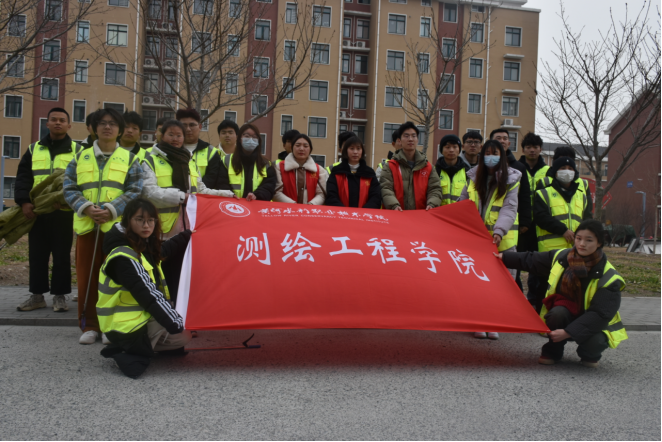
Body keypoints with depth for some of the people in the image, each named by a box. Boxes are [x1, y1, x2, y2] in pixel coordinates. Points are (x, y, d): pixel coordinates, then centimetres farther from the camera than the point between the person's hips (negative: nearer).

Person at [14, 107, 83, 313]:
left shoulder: (77, 150, 5)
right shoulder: (34, 149, 13)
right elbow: (23, 177, 6)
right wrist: (24, 201, -9)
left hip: (63, 211, -3)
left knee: (61, 255, 2)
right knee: (37, 254, 7)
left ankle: (60, 295, 10)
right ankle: (37, 295, 15)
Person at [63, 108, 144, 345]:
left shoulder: (130, 159, 8)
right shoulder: (80, 157, 13)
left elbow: (134, 192, -1)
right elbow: (69, 188, 7)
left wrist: (110, 209, -15)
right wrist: (86, 207, -12)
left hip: (117, 225, -2)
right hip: (86, 225, 2)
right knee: (86, 276, 4)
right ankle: (89, 325, 13)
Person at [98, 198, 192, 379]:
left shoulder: (145, 246, 4)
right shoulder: (122, 257, -24)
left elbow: (167, 248, 27)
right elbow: (148, 295, -29)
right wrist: (177, 325, -28)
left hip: (142, 315, 10)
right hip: (126, 327, -10)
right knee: (184, 334, -10)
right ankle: (131, 353, -8)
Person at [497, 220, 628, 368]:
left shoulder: (608, 278, -21)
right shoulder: (561, 257, -8)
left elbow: (601, 315, -26)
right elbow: (530, 260, 9)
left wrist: (568, 332, -33)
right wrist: (503, 257, 5)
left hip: (591, 325, -2)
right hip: (563, 316, 2)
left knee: (594, 342, -35)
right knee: (557, 312, -33)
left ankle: (590, 356, 7)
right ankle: (553, 351, -3)